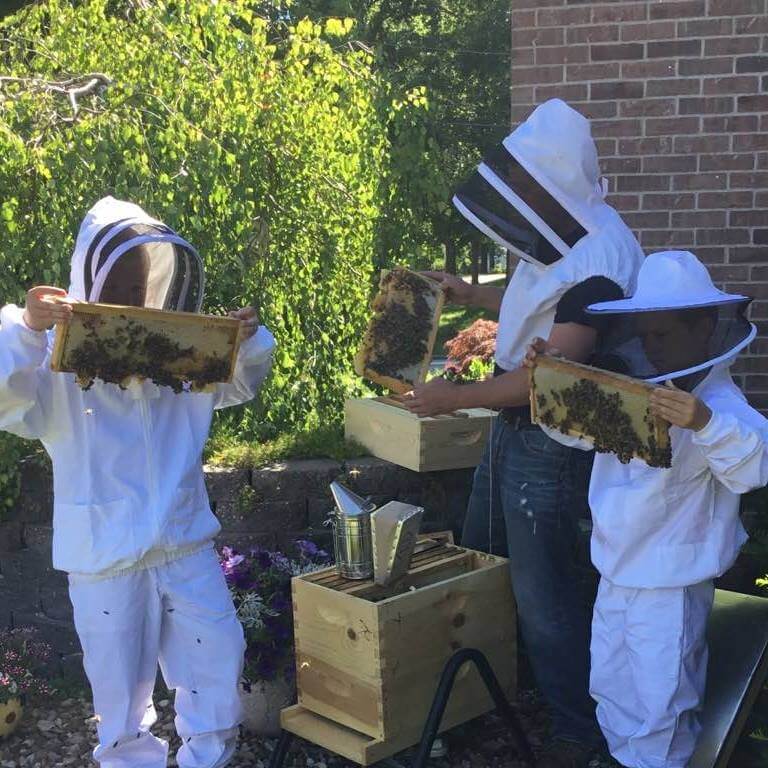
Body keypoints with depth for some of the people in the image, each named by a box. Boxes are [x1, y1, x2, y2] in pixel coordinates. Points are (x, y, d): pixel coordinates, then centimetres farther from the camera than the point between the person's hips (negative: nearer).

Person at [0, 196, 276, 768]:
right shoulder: (57, 348, -8)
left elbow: (236, 385, 19)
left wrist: (250, 342, -2)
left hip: (187, 541, 4)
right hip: (105, 552, -4)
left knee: (219, 658, 12)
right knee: (122, 684, 9)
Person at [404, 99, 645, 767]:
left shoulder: (597, 263, -26)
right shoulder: (559, 241, 3)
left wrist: (452, 399, -21)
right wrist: (473, 296, 15)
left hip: (550, 445, -10)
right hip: (513, 431, 10)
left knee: (544, 598, 0)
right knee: (478, 565, 22)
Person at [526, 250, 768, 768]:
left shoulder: (719, 403, -19)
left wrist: (705, 423, -52)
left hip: (670, 584, -8)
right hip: (618, 570, 8)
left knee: (658, 698, 5)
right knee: (610, 685, 22)